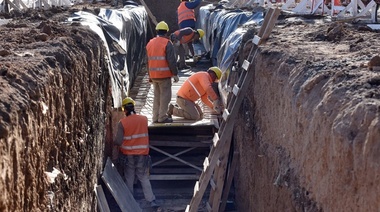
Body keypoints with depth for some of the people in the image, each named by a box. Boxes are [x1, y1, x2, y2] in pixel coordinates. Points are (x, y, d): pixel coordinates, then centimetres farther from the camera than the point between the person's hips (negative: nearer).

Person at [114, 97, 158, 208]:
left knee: (129, 179, 12)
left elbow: (118, 142, -14)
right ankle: (151, 201, 5)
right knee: (144, 179, 10)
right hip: (142, 154, 2)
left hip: (128, 155, -1)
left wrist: (114, 142, 8)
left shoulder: (122, 122, -13)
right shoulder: (144, 119, -4)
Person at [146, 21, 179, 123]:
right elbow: (171, 61, -15)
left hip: (154, 75, 7)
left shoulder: (150, 43, 10)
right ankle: (162, 117, 0)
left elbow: (148, 61, 15)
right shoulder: (167, 43, -11)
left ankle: (156, 117, 16)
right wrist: (175, 74, -7)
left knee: (157, 96, 14)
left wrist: (150, 75, 21)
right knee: (165, 95, 0)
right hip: (164, 74, -7)